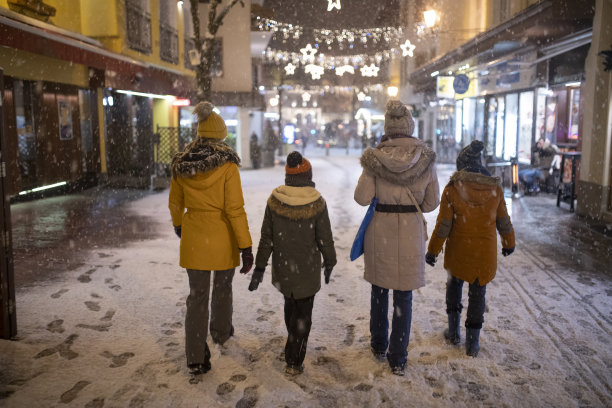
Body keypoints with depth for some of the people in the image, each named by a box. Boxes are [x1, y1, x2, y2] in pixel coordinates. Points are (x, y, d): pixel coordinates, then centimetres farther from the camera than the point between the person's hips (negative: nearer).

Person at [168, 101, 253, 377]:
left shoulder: (180, 164, -3)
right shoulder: (226, 164, -16)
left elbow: (175, 203, 9)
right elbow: (235, 209, -19)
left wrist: (178, 224, 30)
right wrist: (246, 247, -13)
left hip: (193, 238, 2)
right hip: (223, 238, -2)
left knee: (197, 295, 9)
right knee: (222, 287, 22)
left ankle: (196, 359, 9)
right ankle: (221, 332, 46)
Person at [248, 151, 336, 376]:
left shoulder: (274, 201, -9)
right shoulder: (317, 204, -15)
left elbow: (266, 238, -5)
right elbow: (325, 239, -8)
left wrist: (259, 268, 1)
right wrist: (329, 262, 9)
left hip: (281, 268, 3)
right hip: (308, 270, -3)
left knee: (290, 303, 24)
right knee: (303, 313, 9)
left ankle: (293, 346, 44)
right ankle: (294, 361, 8)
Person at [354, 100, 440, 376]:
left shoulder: (374, 158, -11)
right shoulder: (426, 159, -7)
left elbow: (362, 198, -8)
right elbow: (432, 202, -1)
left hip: (380, 232, 0)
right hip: (410, 232, 0)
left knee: (379, 290, 19)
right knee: (403, 297, 10)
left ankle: (379, 346, 35)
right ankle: (398, 359, 17)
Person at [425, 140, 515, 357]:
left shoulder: (452, 189, -13)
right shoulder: (495, 188, -5)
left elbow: (443, 225, -11)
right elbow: (503, 222, 4)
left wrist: (433, 250, 0)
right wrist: (509, 243, 22)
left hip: (458, 250, -1)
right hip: (485, 251, 1)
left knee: (454, 283, 23)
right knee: (477, 293, 12)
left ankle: (453, 331, 26)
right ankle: (472, 342, 16)